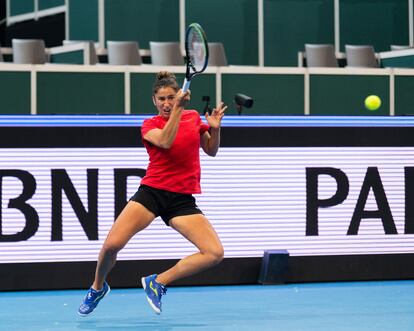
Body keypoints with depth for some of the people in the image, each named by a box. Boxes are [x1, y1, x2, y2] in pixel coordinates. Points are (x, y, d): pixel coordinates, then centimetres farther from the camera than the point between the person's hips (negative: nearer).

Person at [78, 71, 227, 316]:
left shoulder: (194, 117, 10)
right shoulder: (150, 125, 3)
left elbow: (211, 151, 20)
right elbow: (165, 142, -19)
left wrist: (215, 128, 1)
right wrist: (178, 108, -25)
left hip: (182, 199, 2)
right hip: (151, 192, -2)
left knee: (215, 253, -16)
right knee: (112, 244, -18)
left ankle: (158, 283, -1)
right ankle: (98, 287, 14)